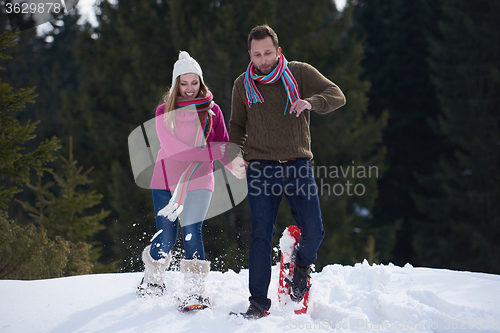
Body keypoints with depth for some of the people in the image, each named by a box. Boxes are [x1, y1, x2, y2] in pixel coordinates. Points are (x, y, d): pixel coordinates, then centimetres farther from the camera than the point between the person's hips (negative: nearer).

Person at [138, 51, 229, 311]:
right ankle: (153, 279, 30)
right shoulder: (164, 112, 0)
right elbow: (173, 149, -12)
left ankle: (194, 292, -13)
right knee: (166, 237, 2)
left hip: (199, 180, 0)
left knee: (191, 231, -15)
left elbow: (223, 145, 4)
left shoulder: (211, 110, 4)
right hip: (167, 180, 0)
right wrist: (211, 152, -22)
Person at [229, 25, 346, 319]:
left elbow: (337, 95, -8)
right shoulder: (243, 85, 6)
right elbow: (237, 126, 19)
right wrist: (235, 154, 0)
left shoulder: (299, 73, 0)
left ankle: (302, 267, 28)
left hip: (298, 165, 0)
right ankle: (259, 303, 0)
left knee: (313, 231, -6)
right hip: (261, 168, 0)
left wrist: (311, 102, -29)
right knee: (261, 236, -7)